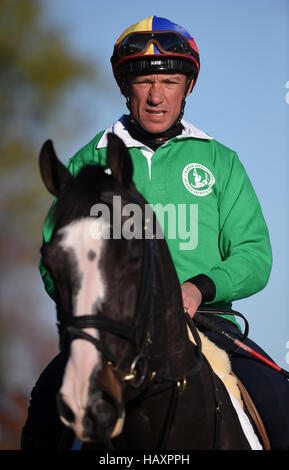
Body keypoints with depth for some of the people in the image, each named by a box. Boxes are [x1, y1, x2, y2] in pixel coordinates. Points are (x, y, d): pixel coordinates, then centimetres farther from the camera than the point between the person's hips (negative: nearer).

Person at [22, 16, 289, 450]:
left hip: (204, 316, 1)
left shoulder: (220, 162, 15)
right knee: (48, 398, -29)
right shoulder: (89, 163, 14)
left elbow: (254, 254, 9)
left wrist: (201, 287, -12)